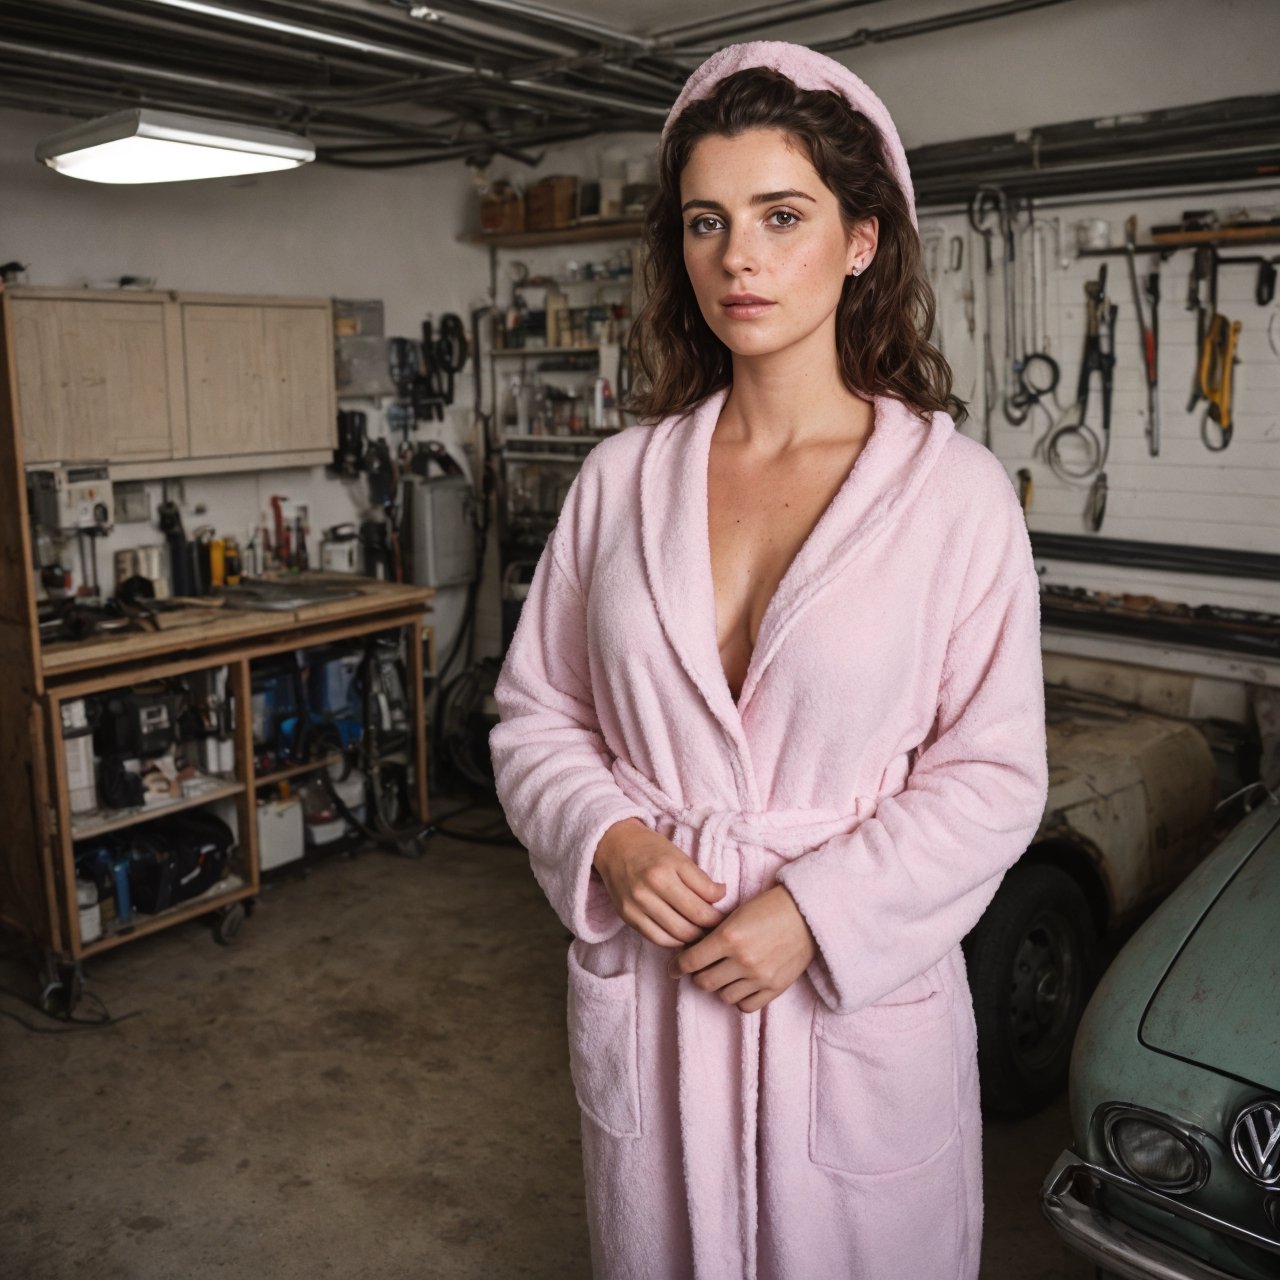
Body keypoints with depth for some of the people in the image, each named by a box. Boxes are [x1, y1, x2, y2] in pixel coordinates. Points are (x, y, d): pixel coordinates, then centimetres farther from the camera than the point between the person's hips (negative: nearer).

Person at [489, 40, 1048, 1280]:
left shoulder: (953, 488, -8)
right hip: (640, 980, 3)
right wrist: (609, 840, -13)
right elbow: (536, 711, 5)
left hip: (856, 996, -2)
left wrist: (817, 910, -17)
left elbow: (992, 774, -7)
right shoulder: (620, 478, 0)